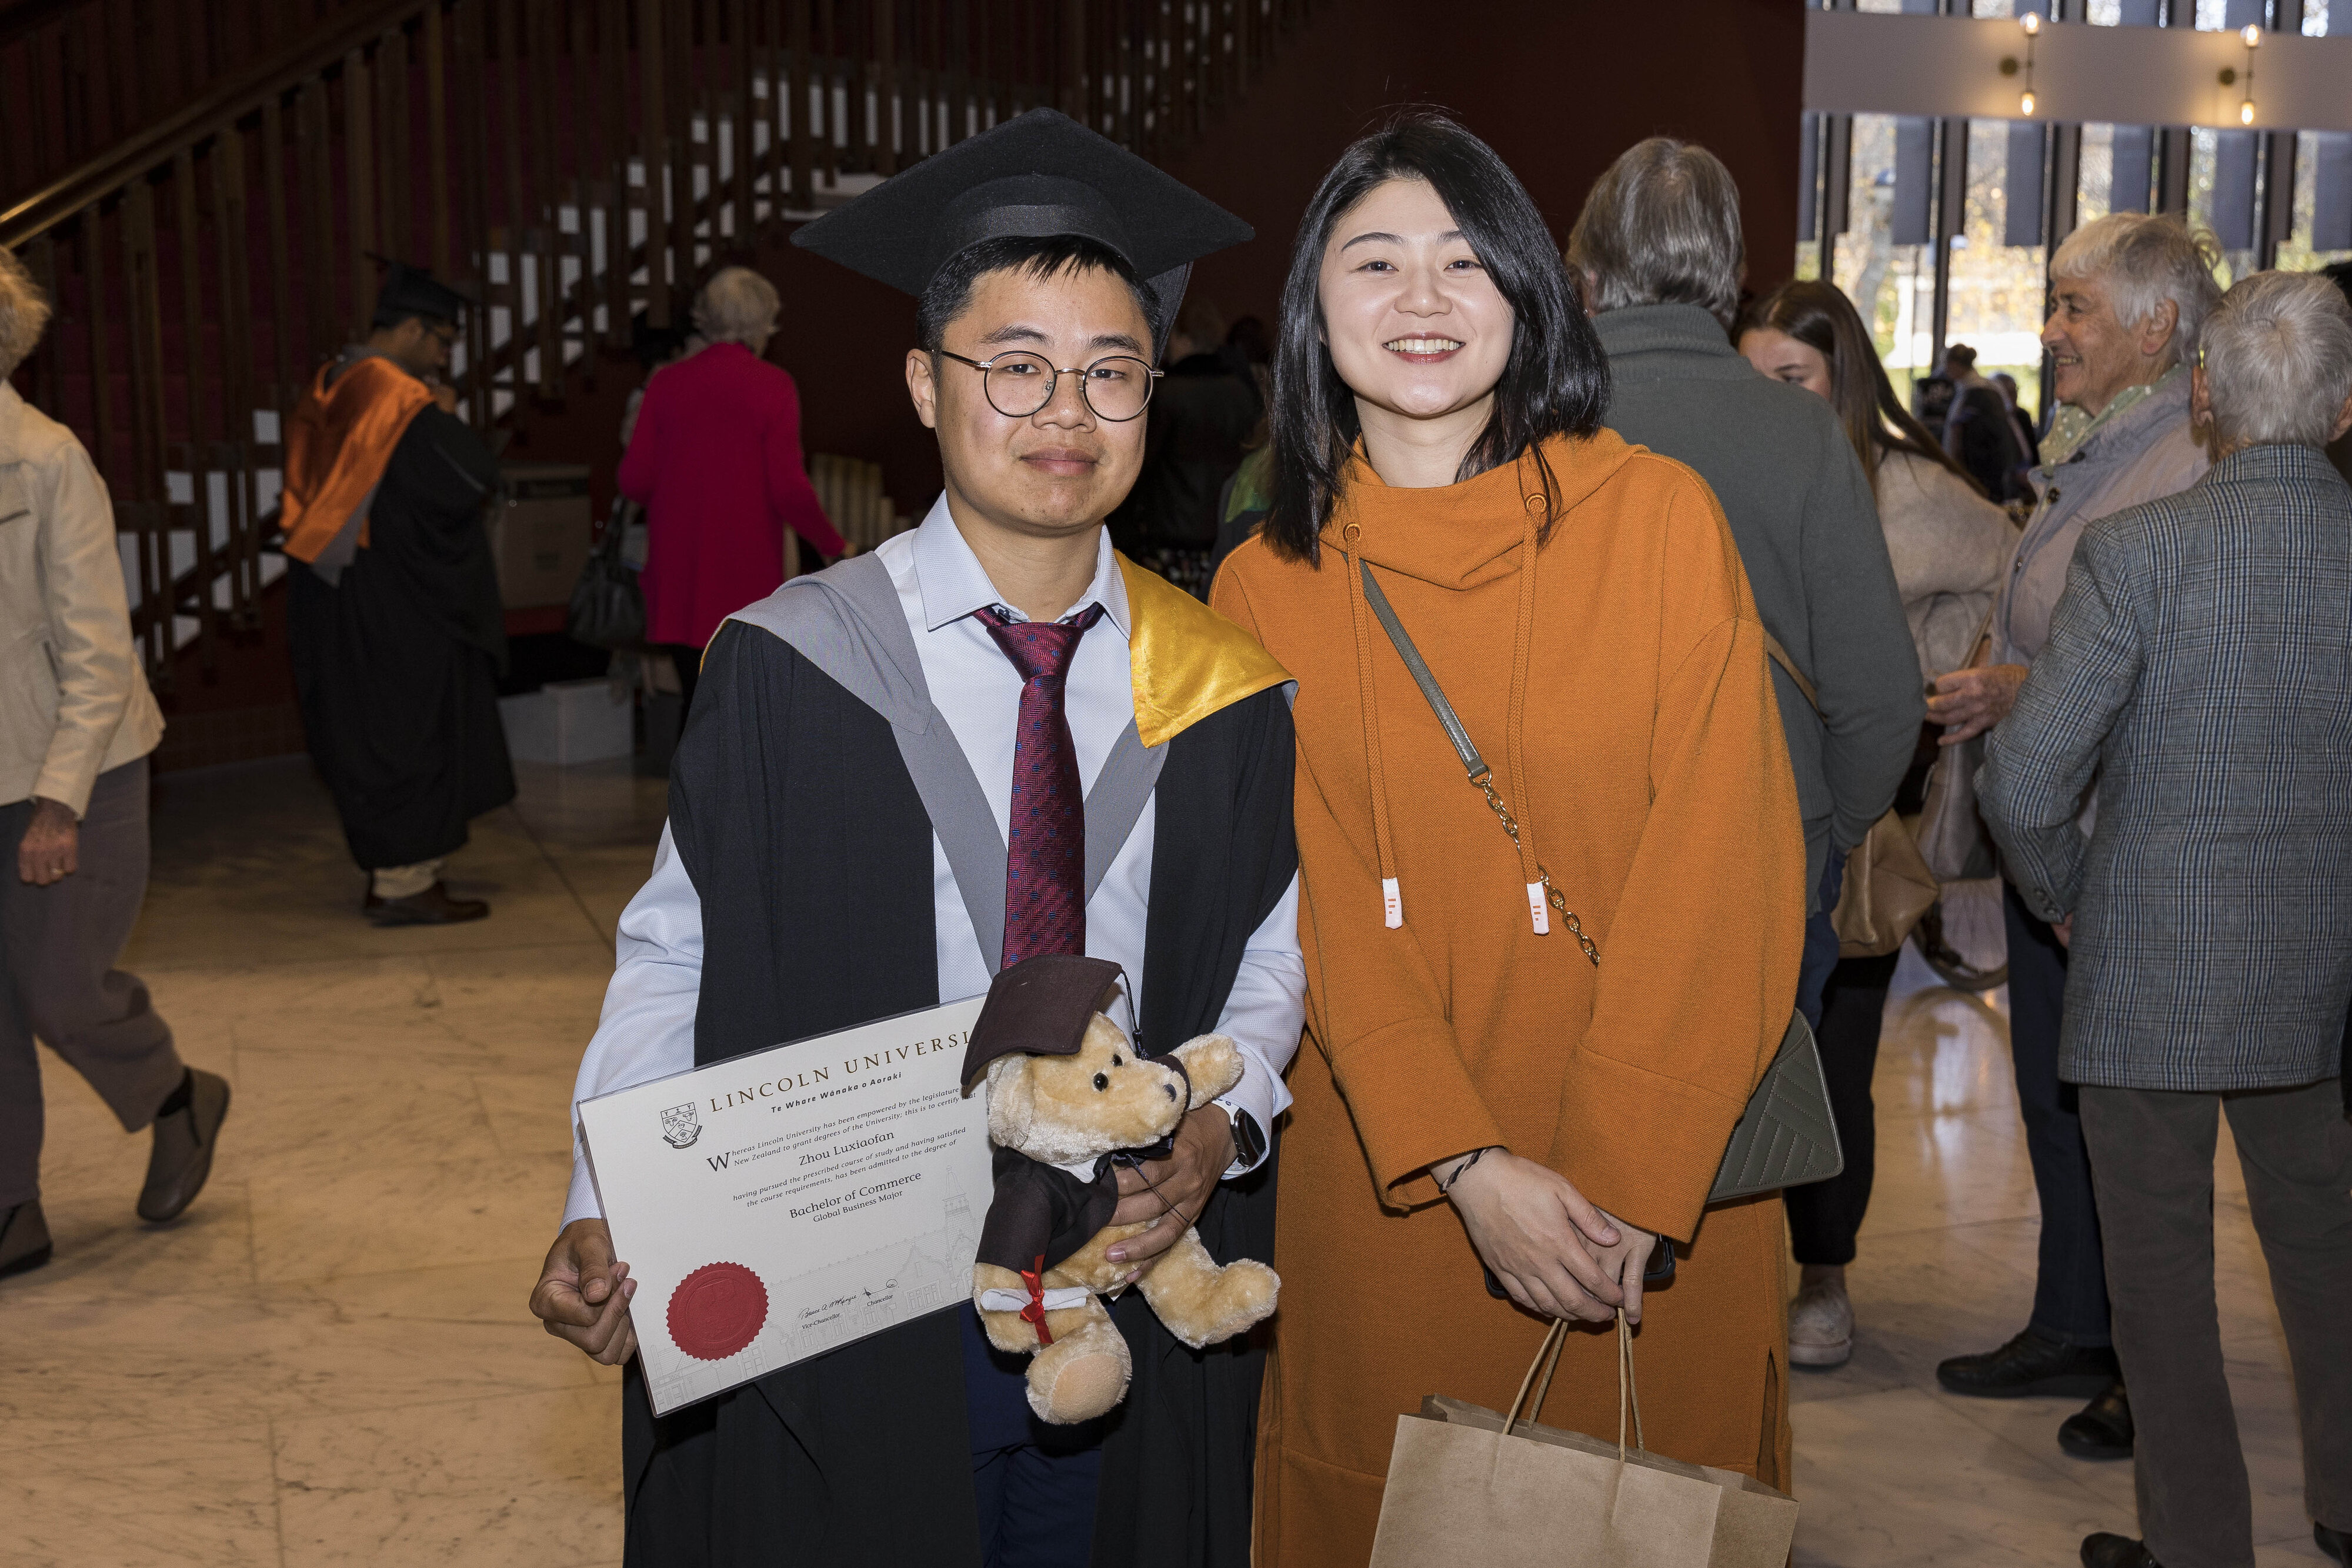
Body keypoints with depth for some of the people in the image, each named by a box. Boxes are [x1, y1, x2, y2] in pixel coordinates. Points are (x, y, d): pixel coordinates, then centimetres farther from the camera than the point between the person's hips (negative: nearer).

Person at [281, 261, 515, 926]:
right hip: (395, 604, -9)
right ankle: (404, 882, 3)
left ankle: (391, 871, 23)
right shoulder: (400, 400, -18)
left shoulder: (330, 392, 10)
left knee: (369, 732, 15)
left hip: (336, 597, 9)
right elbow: (473, 478, -20)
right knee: (410, 730, -1)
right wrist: (449, 417, -3)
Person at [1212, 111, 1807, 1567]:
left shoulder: (1659, 518, -6)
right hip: (1384, 1182, 2)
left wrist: (1624, 1175, -16)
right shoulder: (1267, 587, 0)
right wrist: (1468, 1164, -15)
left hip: (1655, 1181, -1)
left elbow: (1721, 862, -10)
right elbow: (1318, 903, -4)